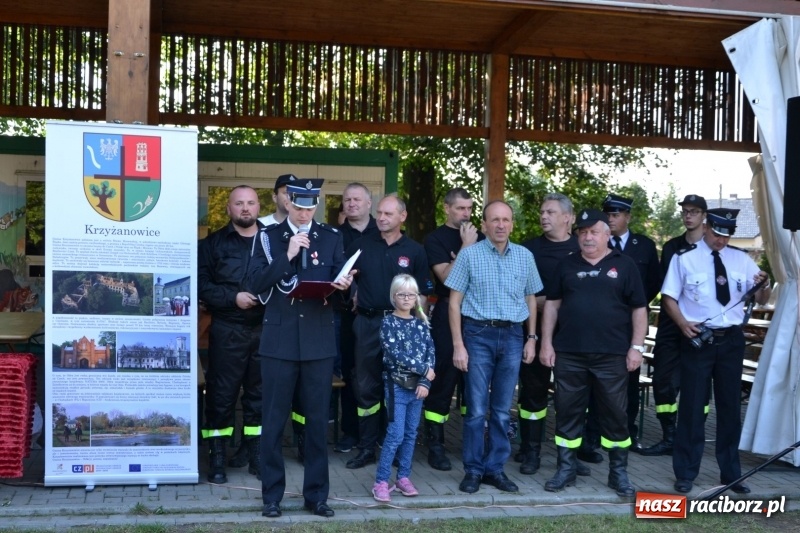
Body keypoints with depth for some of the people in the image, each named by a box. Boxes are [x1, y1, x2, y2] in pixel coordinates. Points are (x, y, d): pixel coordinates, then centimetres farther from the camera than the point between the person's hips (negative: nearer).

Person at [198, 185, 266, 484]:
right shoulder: (214, 243, 6)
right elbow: (202, 285, -3)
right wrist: (233, 297, -14)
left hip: (265, 330, 2)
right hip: (227, 331, -1)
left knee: (259, 394, 9)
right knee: (222, 395, 2)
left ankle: (256, 455, 19)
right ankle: (217, 458, 12)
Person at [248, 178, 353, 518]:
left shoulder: (331, 237, 7)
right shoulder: (269, 236, 4)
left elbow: (341, 281, 4)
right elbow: (258, 282, -6)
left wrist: (344, 284, -18)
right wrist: (287, 255, -15)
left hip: (319, 341, 1)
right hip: (279, 340, -1)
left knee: (318, 420, 7)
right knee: (274, 421, 5)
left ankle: (316, 494, 19)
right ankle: (272, 495, 17)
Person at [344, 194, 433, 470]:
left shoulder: (415, 251, 3)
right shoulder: (361, 245, 6)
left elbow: (422, 292, 4)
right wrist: (353, 297, -8)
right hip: (368, 323, 1)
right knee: (366, 387, 5)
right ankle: (366, 447, 13)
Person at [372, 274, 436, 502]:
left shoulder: (421, 323, 8)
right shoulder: (388, 323, -4)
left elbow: (430, 352, 2)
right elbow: (396, 355, -14)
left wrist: (425, 382, -10)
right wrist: (425, 370, -12)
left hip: (418, 386, 5)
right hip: (397, 385, -4)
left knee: (411, 434, 9)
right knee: (396, 435, -8)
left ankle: (403, 477, 20)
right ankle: (381, 481, -1)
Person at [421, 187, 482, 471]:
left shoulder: (479, 237, 12)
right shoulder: (435, 239, -1)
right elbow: (446, 277, -12)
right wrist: (466, 246, -13)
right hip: (448, 315, -4)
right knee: (443, 380, -1)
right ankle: (435, 445, 7)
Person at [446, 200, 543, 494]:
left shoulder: (525, 256, 7)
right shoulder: (469, 254, -3)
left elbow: (531, 298, 16)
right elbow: (455, 301, -2)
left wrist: (531, 338, 10)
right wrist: (458, 345, -7)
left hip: (512, 336, 3)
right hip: (478, 334, -3)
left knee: (502, 410, 9)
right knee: (476, 408, 0)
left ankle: (495, 468, 19)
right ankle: (473, 469, 12)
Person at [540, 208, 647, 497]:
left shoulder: (624, 265, 4)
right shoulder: (567, 265, 10)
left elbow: (638, 309, 2)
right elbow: (552, 304, 10)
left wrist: (636, 346, -5)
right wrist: (546, 342, 2)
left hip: (612, 354, -2)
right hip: (568, 353, 2)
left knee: (615, 413, 5)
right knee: (567, 411, 6)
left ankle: (619, 472, 16)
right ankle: (566, 468, 17)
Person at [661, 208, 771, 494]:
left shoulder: (741, 259, 5)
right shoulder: (684, 258, -3)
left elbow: (760, 299, 5)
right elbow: (669, 297, -3)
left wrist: (764, 285, -18)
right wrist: (683, 323, -19)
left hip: (731, 340, 3)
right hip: (698, 339, -3)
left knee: (731, 405, 12)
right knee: (692, 405, 1)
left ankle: (731, 473, 24)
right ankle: (685, 473, 13)